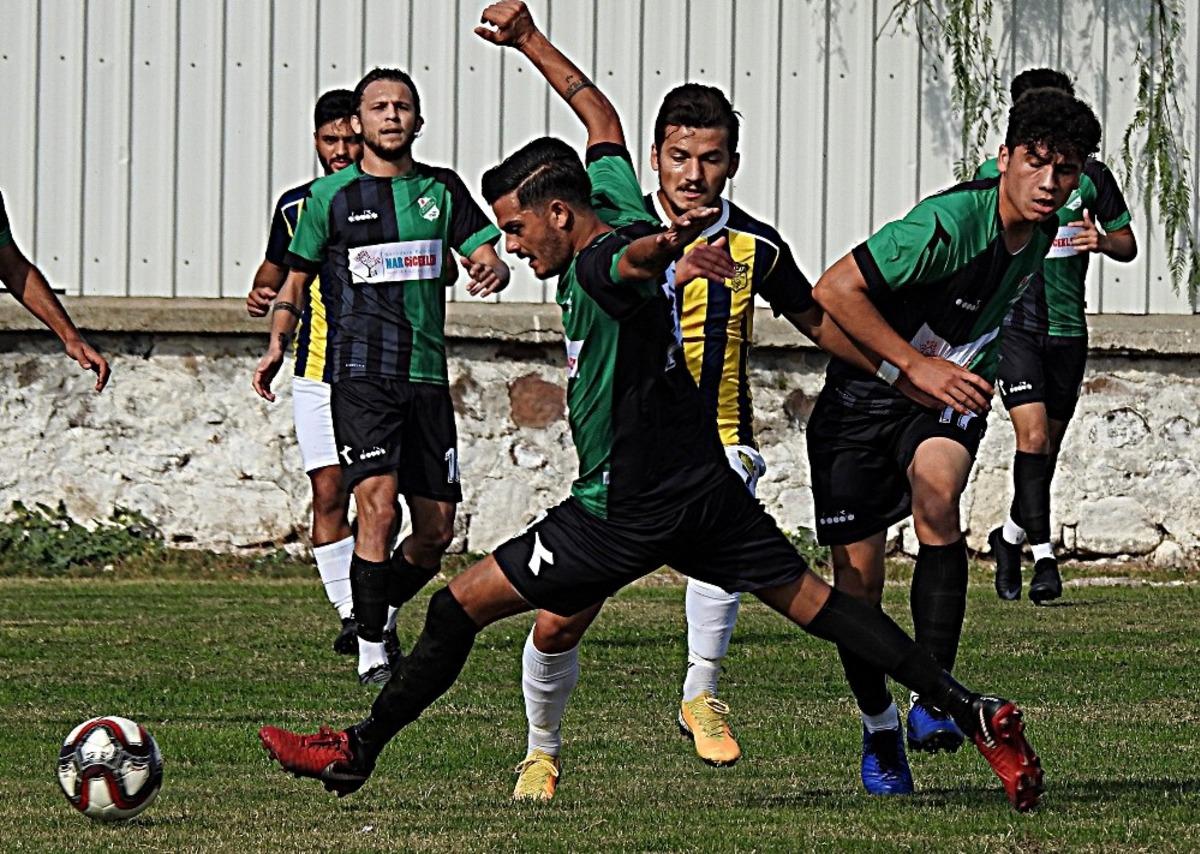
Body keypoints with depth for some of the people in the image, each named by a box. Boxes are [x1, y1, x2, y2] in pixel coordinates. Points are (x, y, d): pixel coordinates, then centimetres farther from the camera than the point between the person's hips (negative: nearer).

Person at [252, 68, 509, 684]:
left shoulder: (442, 190, 11)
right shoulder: (331, 195, 4)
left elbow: (487, 258, 9)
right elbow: (296, 280, 13)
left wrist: (492, 272, -15)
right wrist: (277, 343, 0)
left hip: (427, 375, 4)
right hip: (360, 373, -4)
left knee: (436, 529, 3)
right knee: (379, 504, -21)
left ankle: (379, 613, 28)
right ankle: (371, 649, -15)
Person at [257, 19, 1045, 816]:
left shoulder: (597, 267, -20)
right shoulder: (621, 208, 4)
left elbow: (633, 259, -46)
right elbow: (599, 115, 21)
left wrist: (668, 244, -69)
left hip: (627, 512, -9)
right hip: (705, 483, 9)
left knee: (460, 606, 0)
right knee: (813, 601, 7)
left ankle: (358, 751, 8)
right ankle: (976, 714, 0)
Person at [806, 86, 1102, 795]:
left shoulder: (1042, 230, -4)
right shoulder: (949, 223, -27)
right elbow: (835, 290, -27)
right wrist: (917, 366, -28)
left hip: (950, 392, 4)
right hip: (864, 395, -4)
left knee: (937, 491, -29)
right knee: (857, 576, -3)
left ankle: (935, 700, -28)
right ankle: (879, 729, 20)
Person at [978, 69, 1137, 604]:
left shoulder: (1090, 176, 3)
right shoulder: (994, 174, 1)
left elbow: (1129, 245, 8)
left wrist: (1101, 241, -12)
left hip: (1067, 328, 2)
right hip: (1013, 322, -2)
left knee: (1048, 447, 11)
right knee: (1033, 435, -16)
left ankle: (1011, 536, 33)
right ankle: (1042, 556, -16)